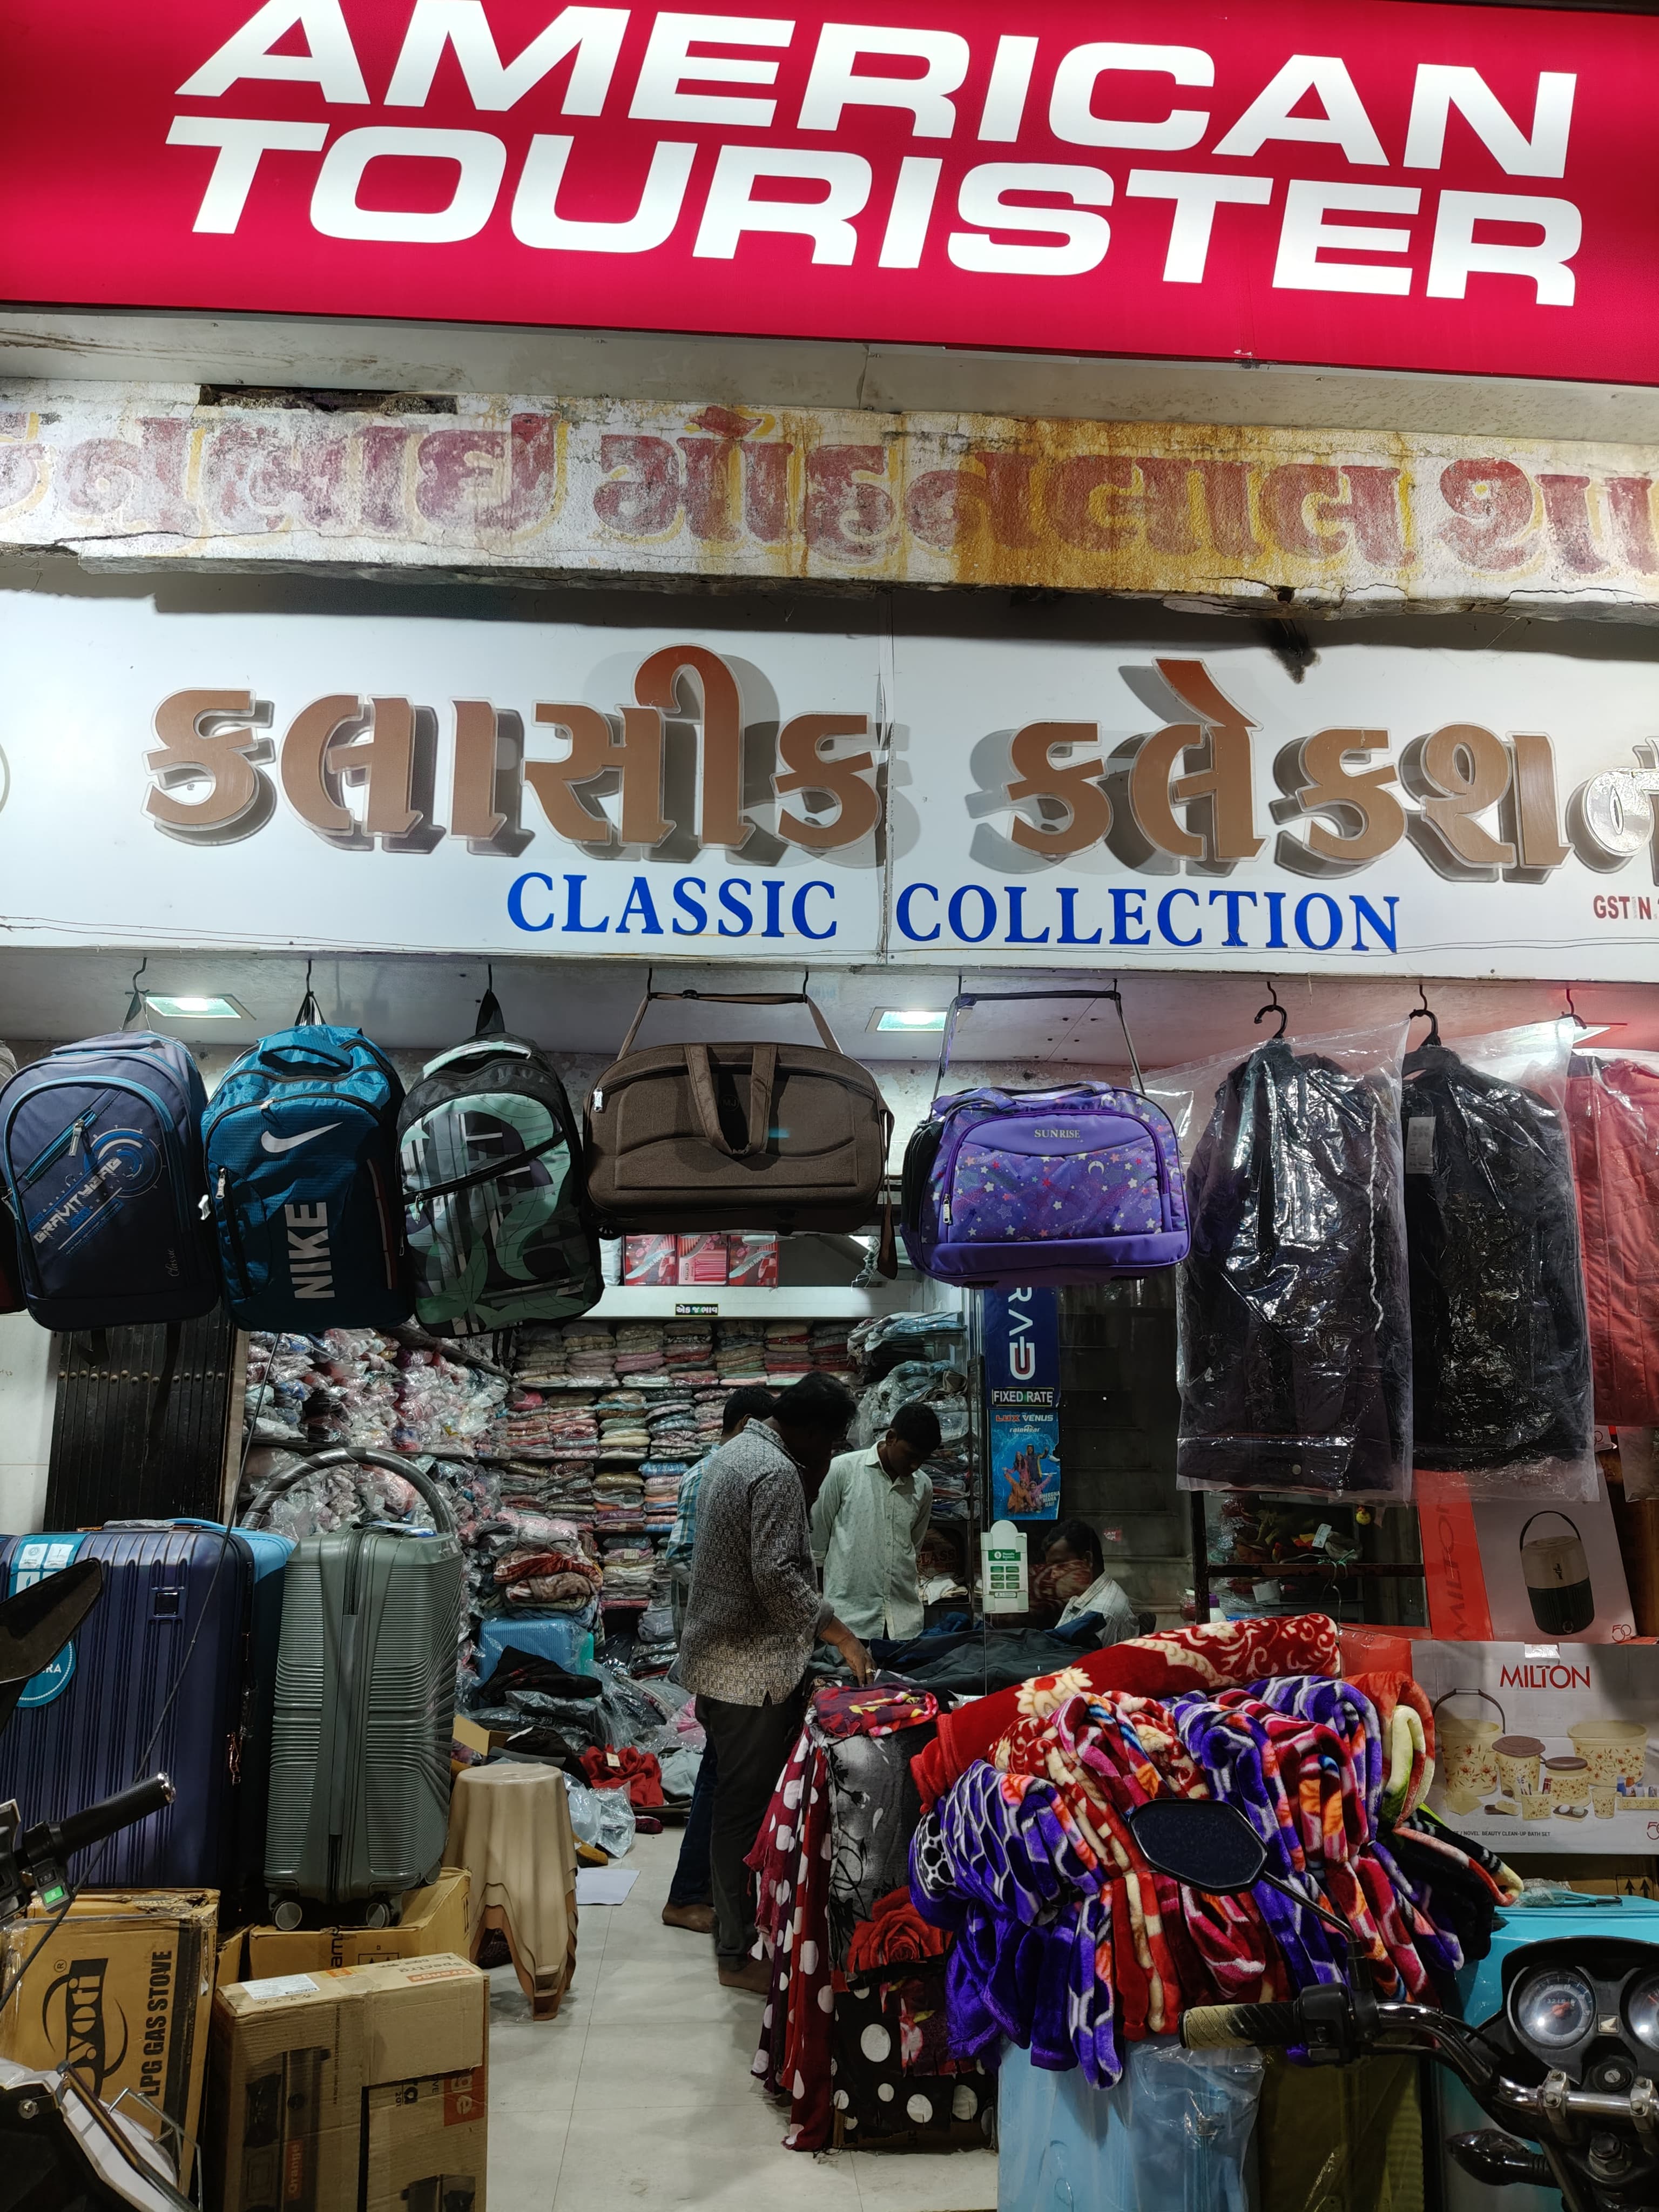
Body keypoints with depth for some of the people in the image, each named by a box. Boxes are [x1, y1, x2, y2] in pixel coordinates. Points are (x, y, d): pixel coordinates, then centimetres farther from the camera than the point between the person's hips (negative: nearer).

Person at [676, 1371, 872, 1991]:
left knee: (733, 1802, 18)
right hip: (752, 1669, -10)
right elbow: (778, 1575, -27)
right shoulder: (777, 1474, -20)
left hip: (716, 1657, 10)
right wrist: (842, 1636, -21)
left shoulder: (730, 1453, 12)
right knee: (748, 1808, 0)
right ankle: (738, 1953, 9)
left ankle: (733, 1929, 30)